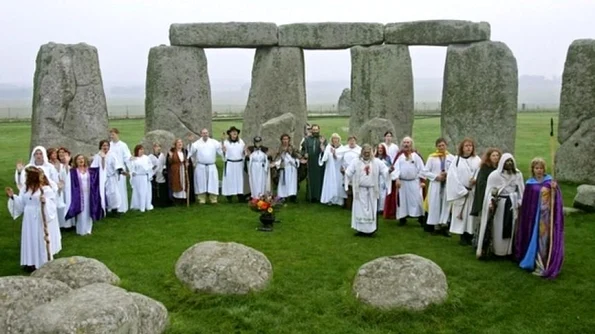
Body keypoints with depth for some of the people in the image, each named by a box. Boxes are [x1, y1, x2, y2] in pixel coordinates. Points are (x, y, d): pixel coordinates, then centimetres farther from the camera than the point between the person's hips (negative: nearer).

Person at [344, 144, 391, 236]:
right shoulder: (355, 162, 1)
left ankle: (371, 229, 12)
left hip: (372, 190, 1)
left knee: (372, 210, 4)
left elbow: (385, 172, -3)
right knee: (360, 209, 2)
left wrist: (389, 170, -24)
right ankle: (361, 229, 10)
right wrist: (343, 172, -27)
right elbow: (348, 173, -6)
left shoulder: (377, 162, 3)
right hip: (360, 190, -1)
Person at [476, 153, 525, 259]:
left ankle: (509, 250, 12)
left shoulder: (518, 175, 7)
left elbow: (521, 190, 9)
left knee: (511, 228, 3)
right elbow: (490, 190, -6)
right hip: (498, 204, -3)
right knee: (497, 229, -1)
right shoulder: (495, 175, -2)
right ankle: (495, 250, 6)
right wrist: (491, 202, -20)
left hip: (512, 205, 3)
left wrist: (520, 202, -2)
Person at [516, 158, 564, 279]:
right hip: (534, 215, 0)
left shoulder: (549, 180, 3)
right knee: (535, 238, 4)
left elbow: (557, 198, -2)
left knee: (545, 238, 3)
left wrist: (554, 189, -21)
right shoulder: (530, 184, 1)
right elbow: (526, 203, 3)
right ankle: (537, 263, 14)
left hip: (546, 215, 0)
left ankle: (543, 264, 13)